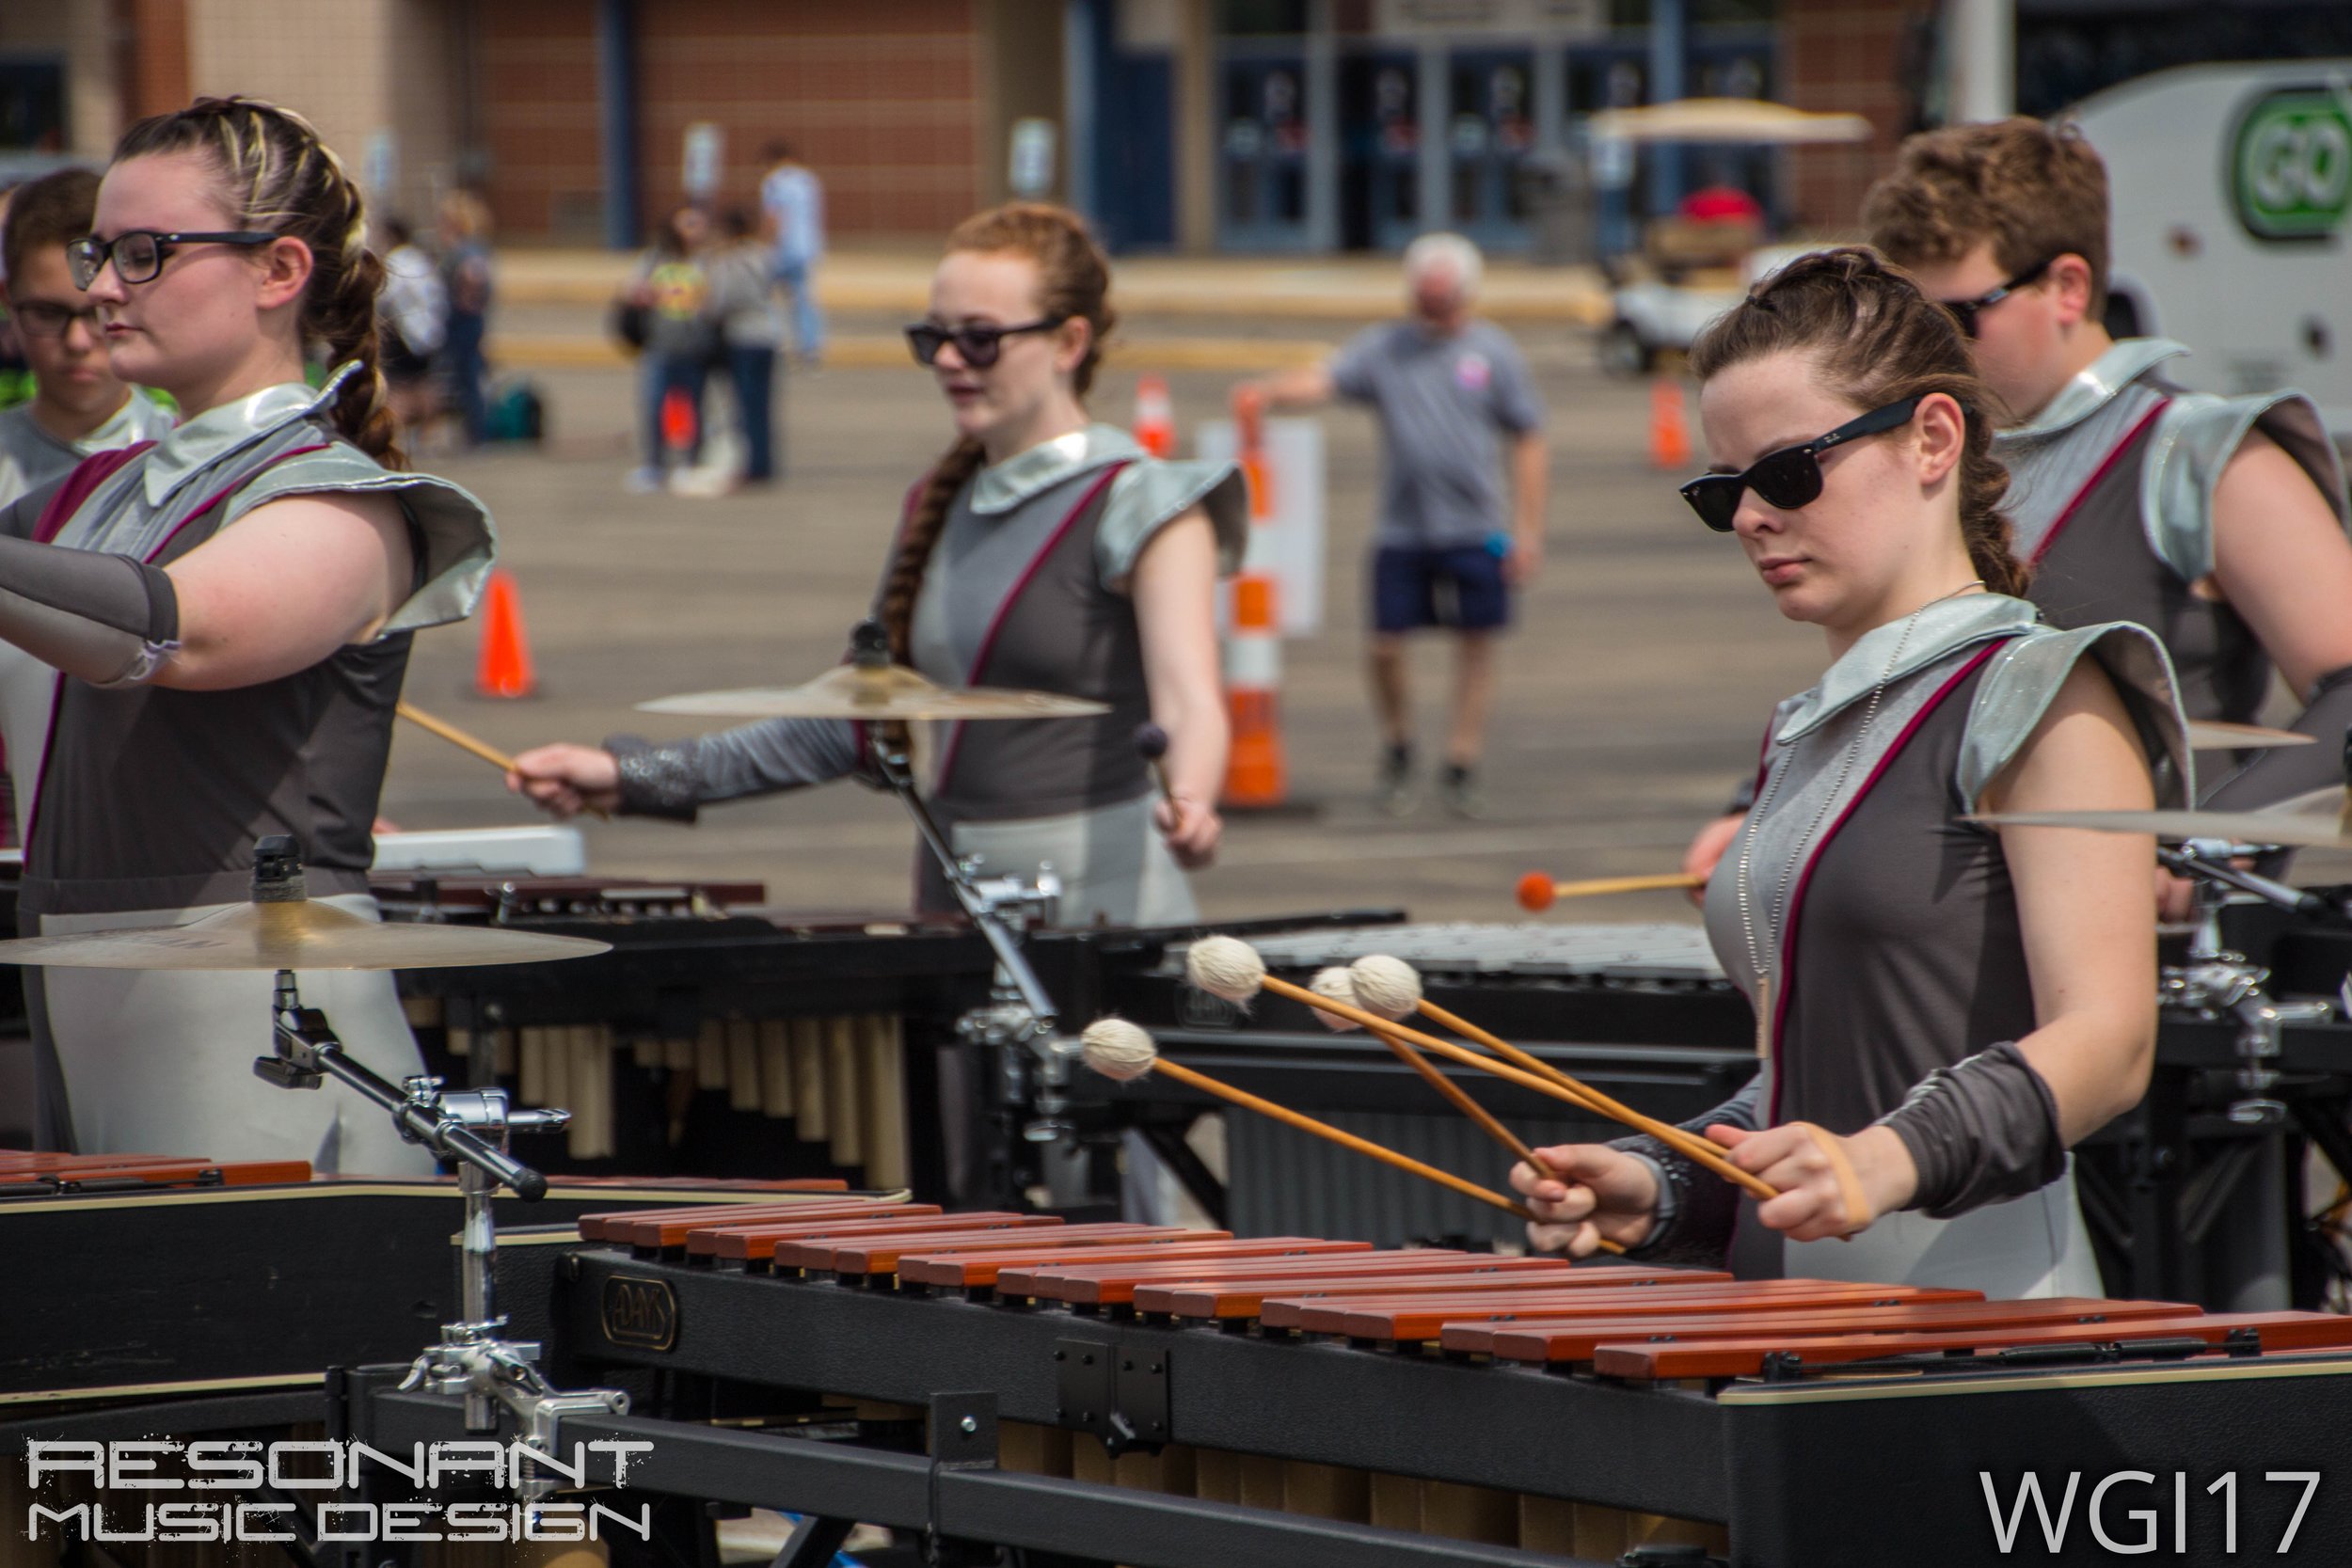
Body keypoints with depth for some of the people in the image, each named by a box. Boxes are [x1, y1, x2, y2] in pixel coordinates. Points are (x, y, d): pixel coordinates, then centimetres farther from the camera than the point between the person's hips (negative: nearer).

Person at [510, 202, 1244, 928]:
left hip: (1100, 914, -6)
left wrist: (1188, 805, -44)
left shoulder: (1141, 506, -6)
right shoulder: (942, 506, 15)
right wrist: (634, 775, 14)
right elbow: (853, 720, 20)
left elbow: (1189, 701, -21)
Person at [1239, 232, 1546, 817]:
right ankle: (1397, 749, 23)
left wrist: (1528, 530, 1)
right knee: (1386, 646, -2)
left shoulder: (1493, 352, 3)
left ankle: (1462, 766, 14)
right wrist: (1270, 391, -32)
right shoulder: (1384, 347, 4)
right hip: (1401, 529, 0)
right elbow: (1325, 380, -10)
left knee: (1475, 642, 3)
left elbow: (1528, 443, 6)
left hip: (1474, 530, 0)